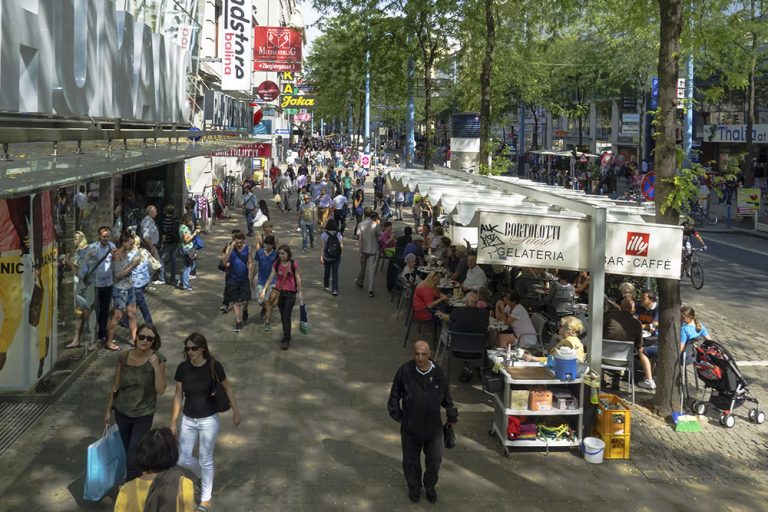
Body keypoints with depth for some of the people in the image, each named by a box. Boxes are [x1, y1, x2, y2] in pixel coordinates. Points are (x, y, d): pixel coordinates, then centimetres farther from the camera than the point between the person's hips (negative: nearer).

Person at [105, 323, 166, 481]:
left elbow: (161, 390, -20)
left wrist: (156, 366, -31)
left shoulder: (157, 359, -15)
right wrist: (108, 410, 9)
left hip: (143, 416, -3)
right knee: (128, 453, 19)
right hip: (122, 413, 4)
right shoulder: (124, 357, -8)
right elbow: (115, 385, 3)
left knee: (132, 460, -6)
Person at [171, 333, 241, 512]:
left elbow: (227, 388, -4)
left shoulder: (213, 366, -17)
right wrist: (173, 422, 1)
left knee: (205, 459, 8)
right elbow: (178, 396, -2)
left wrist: (236, 412, -2)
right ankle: (206, 474, 40)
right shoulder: (182, 368, -10)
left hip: (209, 420, -3)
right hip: (188, 420, 3)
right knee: (183, 459, 7)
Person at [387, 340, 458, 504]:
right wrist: (396, 414, 1)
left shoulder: (437, 372, -9)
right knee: (411, 459, 17)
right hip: (411, 426, -1)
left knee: (435, 459, 15)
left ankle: (430, 486, 42)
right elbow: (395, 394, -2)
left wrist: (452, 415, 10)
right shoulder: (405, 371, -16)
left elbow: (446, 396, 6)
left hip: (434, 426, 2)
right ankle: (414, 486, 42)